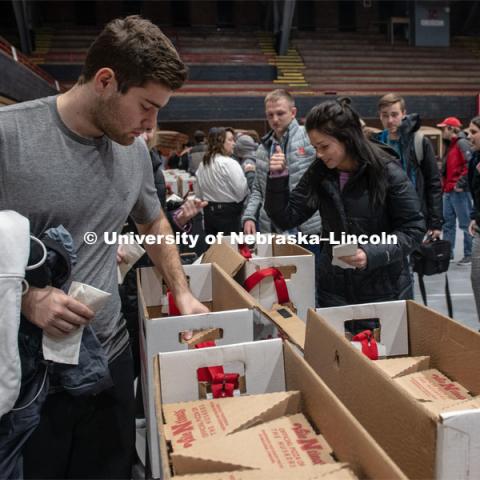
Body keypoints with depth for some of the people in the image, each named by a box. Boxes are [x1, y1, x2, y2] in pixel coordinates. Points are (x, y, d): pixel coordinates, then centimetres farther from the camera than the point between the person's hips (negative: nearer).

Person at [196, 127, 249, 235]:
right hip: (229, 212, -8)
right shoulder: (229, 163, -15)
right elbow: (241, 192, -16)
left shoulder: (203, 164, 9)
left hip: (209, 211, 8)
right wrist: (249, 173, -1)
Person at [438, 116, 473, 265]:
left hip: (459, 191, -10)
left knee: (465, 224, -3)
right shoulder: (449, 145, 18)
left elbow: (470, 164, -22)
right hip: (448, 191, 10)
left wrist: (461, 183, -20)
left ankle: (469, 255, 3)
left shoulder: (462, 143, -11)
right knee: (448, 223, 13)